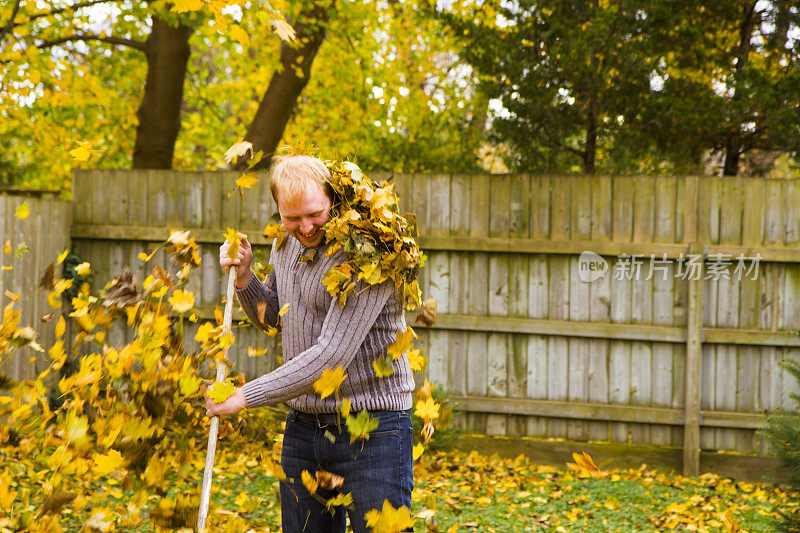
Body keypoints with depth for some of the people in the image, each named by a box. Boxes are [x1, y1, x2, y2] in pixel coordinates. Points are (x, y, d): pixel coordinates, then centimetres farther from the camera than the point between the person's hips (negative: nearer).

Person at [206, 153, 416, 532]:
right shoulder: (285, 244, 7)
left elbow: (332, 356, -25)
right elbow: (270, 317, 24)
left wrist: (246, 396, -20)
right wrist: (243, 275, 3)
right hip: (303, 426, 7)